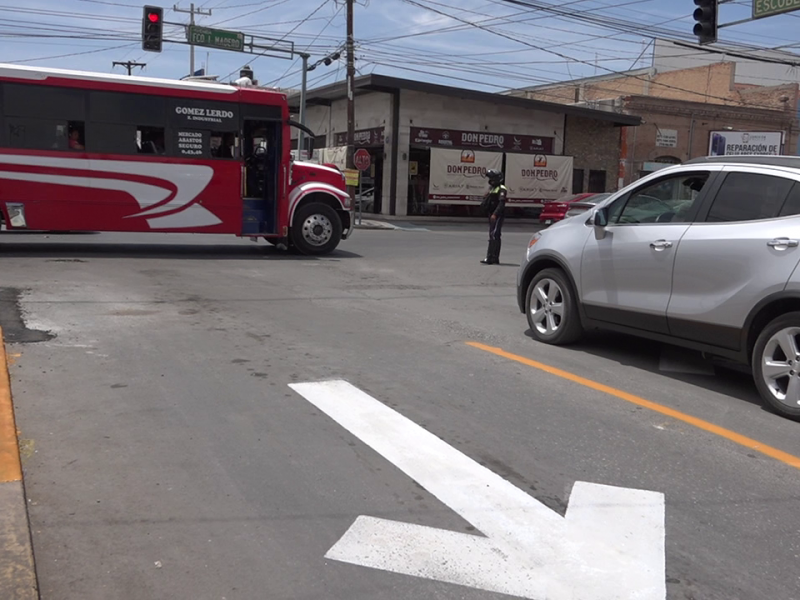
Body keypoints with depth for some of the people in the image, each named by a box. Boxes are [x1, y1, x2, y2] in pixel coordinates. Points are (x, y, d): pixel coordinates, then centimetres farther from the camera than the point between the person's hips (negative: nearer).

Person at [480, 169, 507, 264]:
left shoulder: (501, 189, -10)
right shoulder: (492, 188, 18)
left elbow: (501, 203, -20)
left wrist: (495, 214, -28)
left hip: (497, 216, -10)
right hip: (492, 215, 10)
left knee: (494, 236, -14)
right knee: (493, 236, 12)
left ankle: (490, 258, -19)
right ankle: (495, 259, 18)